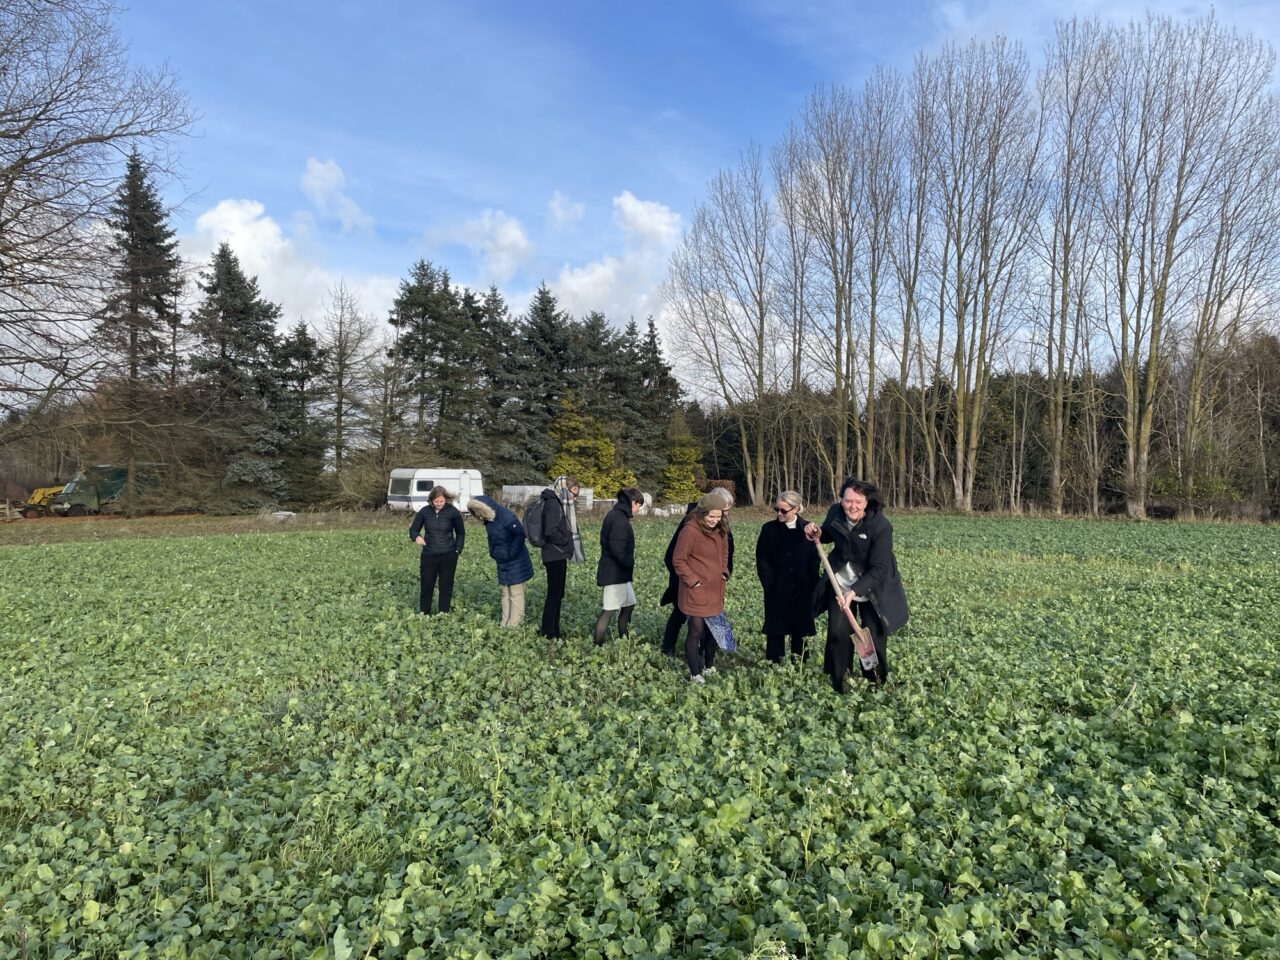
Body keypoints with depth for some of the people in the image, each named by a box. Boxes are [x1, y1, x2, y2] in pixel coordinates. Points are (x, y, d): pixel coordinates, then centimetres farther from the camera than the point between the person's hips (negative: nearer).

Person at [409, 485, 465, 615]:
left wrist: (457, 550, -2)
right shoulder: (424, 512, -3)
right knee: (426, 587, 6)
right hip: (429, 555, 1)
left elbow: (461, 533, 6)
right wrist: (417, 537, -17)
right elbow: (413, 529, 5)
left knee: (446, 587, 5)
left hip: (448, 556, -1)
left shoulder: (453, 512, -6)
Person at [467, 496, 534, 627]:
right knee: (506, 594, 12)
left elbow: (521, 534, -22)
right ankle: (504, 624, 17)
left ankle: (513, 625, 1)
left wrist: (511, 553, -18)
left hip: (516, 563, -8)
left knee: (516, 594, -2)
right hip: (502, 563, 9)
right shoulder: (488, 520, 3)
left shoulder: (506, 517, -23)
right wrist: (493, 552, 7)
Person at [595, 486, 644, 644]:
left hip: (620, 572, 10)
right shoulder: (619, 519, -19)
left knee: (629, 605, 17)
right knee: (608, 611, -5)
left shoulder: (616, 515, 13)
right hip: (614, 573, -10)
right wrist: (631, 563, -10)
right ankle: (598, 647, 2)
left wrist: (629, 563, 8)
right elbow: (617, 550, -25)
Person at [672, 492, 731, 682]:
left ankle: (709, 666, 33)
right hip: (696, 591, -7)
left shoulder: (720, 530, 5)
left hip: (716, 590, 7)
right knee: (696, 631, -3)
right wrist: (693, 580, -14)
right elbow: (679, 560, -13)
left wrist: (724, 572, 8)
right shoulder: (690, 530, -18)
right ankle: (695, 674, 8)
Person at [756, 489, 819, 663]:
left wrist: (812, 585, -4)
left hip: (802, 590, 1)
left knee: (800, 628, 7)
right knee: (775, 628, 3)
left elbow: (814, 560, 3)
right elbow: (762, 559, -3)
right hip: (777, 590, -1)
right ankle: (774, 663, 12)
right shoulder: (769, 528, -1)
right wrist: (769, 584, -10)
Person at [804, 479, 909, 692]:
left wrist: (854, 591, -38)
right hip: (841, 581, 3)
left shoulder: (881, 526, -27)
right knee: (838, 632, 1)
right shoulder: (835, 512, -14)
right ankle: (838, 681, 18)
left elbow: (878, 569, -27)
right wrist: (817, 534, -13)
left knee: (874, 636, 5)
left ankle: (876, 682, 25)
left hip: (872, 586, -3)